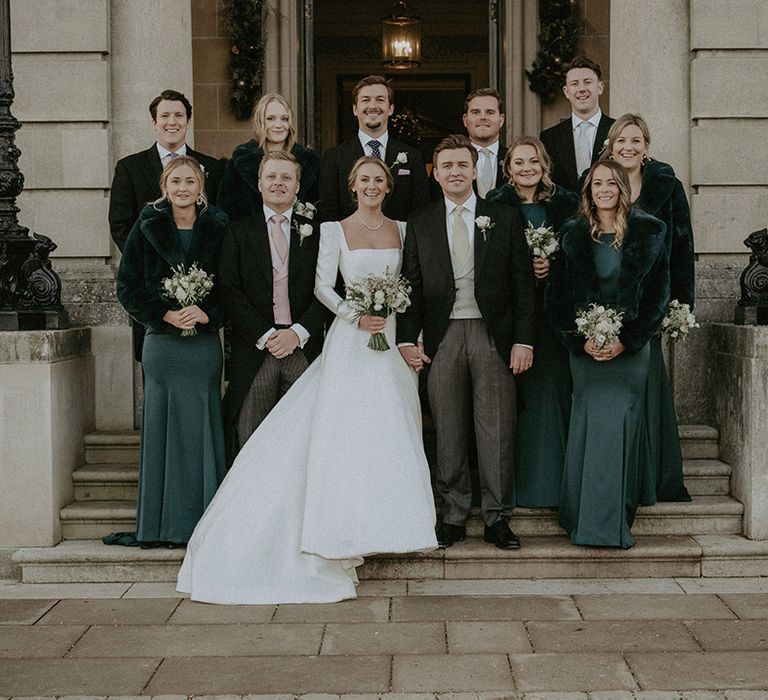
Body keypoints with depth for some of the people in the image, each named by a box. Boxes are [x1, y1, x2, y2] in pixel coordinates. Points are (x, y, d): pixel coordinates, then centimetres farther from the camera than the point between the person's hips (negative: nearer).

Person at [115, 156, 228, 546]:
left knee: (202, 431, 1)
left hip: (205, 343, 0)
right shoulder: (147, 228, 5)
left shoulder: (217, 229, 6)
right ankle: (160, 527, 9)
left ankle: (202, 523, 10)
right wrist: (164, 314, -9)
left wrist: (208, 314, -12)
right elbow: (127, 285, 3)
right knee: (162, 430, 1)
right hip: (162, 344, 0)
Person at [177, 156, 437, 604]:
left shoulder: (401, 231, 12)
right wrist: (357, 316, -15)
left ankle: (388, 520, 11)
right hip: (351, 340, -3)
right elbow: (323, 286, -3)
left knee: (391, 430, 2)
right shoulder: (335, 230, 2)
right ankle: (346, 528, -3)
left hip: (393, 338, 4)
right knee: (345, 428, -8)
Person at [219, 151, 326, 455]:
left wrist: (298, 333, -9)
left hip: (304, 349, 1)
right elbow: (229, 291, -1)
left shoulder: (314, 232, 11)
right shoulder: (239, 231, 8)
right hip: (254, 351, -1)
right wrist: (265, 336, -10)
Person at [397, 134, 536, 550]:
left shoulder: (505, 219, 6)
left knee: (496, 430, 1)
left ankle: (497, 518, 11)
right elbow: (410, 286, 8)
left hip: (493, 334, -1)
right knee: (448, 430, 6)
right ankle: (453, 516, 15)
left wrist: (523, 340, -5)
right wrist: (407, 339, -3)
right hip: (442, 337, 1)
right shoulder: (420, 224, 9)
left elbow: (523, 284, 3)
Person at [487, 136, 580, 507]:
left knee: (552, 389, 0)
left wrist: (553, 264, -8)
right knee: (514, 394, -2)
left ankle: (552, 480, 9)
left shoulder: (564, 204, 9)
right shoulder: (495, 206, 3)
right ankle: (518, 481, 6)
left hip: (552, 309, 2)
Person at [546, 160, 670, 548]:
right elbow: (556, 296, 4)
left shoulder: (648, 233, 3)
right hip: (585, 347, 0)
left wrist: (626, 340, -7)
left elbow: (658, 294, 2)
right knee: (589, 423, -1)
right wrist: (581, 340, -7)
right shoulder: (572, 235, 5)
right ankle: (586, 519, 7)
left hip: (631, 346, 0)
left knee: (622, 423, -2)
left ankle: (615, 519, 8)